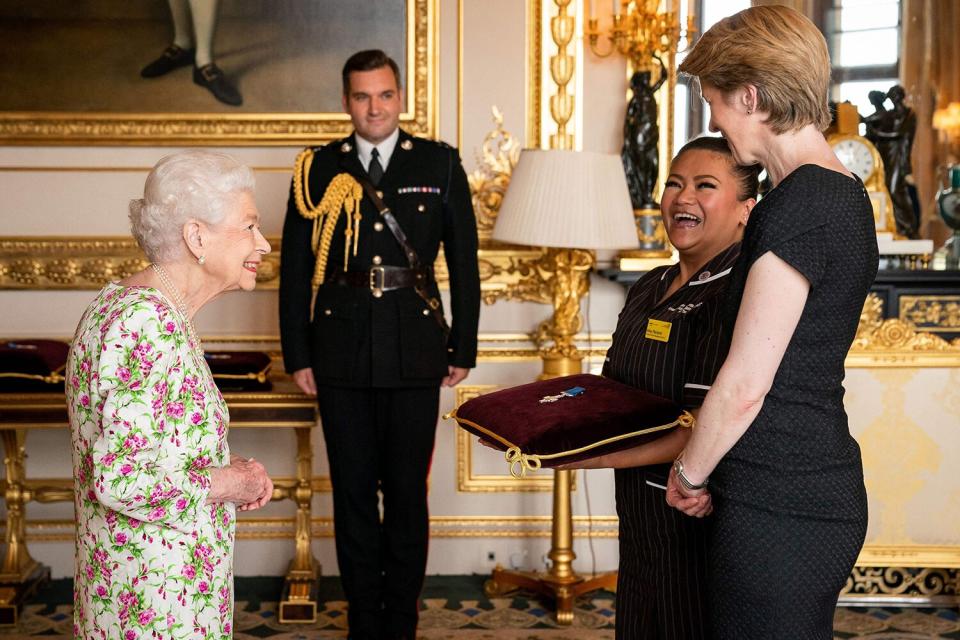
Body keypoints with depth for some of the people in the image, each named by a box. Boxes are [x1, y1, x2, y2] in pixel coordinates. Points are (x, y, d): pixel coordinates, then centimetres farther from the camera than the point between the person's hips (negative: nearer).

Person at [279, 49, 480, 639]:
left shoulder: (440, 164, 4)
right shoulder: (318, 170, 5)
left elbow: (464, 263, 5)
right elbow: (295, 268, 6)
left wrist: (464, 349, 3)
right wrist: (298, 356, 2)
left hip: (415, 350, -1)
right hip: (341, 353, 1)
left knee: (408, 491, 6)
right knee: (353, 492, 8)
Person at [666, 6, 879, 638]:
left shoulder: (799, 204, -18)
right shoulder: (846, 193, 13)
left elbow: (745, 384, -19)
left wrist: (689, 473, -3)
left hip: (780, 506, -10)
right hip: (824, 486, 10)